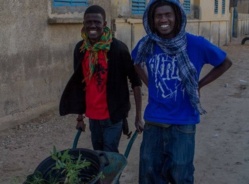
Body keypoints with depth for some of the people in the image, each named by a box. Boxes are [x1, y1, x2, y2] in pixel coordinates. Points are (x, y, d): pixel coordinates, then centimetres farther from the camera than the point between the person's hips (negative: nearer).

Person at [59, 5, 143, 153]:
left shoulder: (118, 48, -14)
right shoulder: (80, 49, 1)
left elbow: (135, 81, -10)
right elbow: (79, 84, 9)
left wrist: (138, 115, -13)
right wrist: (80, 116, 12)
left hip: (113, 115, -5)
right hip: (92, 115, 5)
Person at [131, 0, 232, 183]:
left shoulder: (196, 44, -12)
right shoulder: (147, 44, -3)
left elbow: (225, 63, 3)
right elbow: (137, 63, 20)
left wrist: (199, 85, -2)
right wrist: (150, 84, 6)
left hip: (183, 122, -3)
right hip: (153, 120, 3)